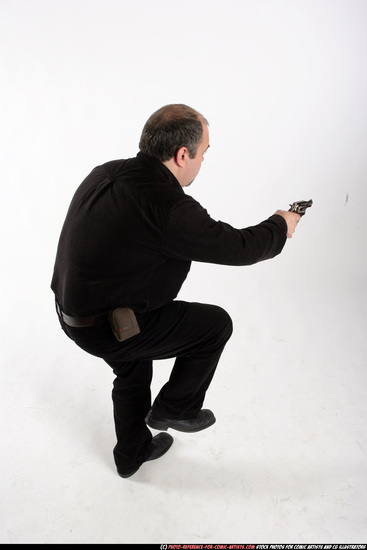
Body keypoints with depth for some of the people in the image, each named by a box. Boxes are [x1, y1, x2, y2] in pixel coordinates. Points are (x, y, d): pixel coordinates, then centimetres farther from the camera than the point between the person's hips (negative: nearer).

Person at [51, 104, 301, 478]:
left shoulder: (105, 173, 0)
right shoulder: (167, 206, -27)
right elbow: (238, 247, -16)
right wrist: (280, 226, 3)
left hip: (73, 311, 9)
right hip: (107, 330, -9)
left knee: (133, 371, 31)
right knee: (216, 324, 5)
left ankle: (132, 454, 53)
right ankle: (174, 409, 23)